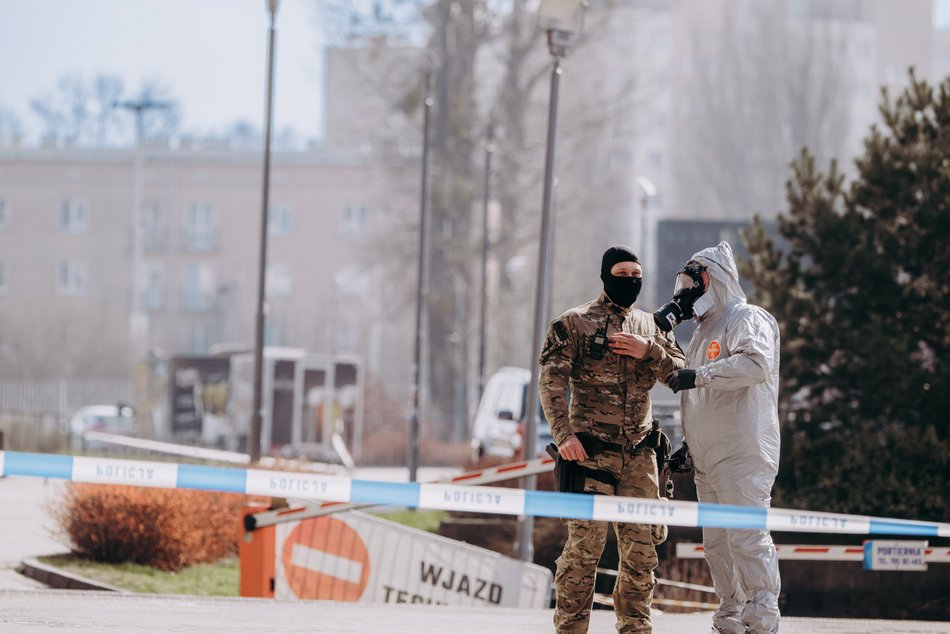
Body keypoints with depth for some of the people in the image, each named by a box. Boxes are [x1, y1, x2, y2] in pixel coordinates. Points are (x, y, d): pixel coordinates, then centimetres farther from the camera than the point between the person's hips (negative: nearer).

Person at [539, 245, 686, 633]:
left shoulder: (651, 327, 16)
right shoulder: (575, 324, 1)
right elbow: (552, 382, -6)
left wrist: (648, 350, -7)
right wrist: (564, 434, -17)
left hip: (638, 453, 5)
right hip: (591, 452, -5)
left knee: (641, 548, 6)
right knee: (585, 545, -8)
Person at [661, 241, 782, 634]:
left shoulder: (746, 320, -4)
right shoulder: (704, 332, 25)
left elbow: (757, 363, -25)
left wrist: (699, 376, -25)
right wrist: (687, 444, 27)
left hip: (742, 456, -9)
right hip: (708, 460, 9)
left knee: (747, 537, -15)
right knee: (716, 543, 7)